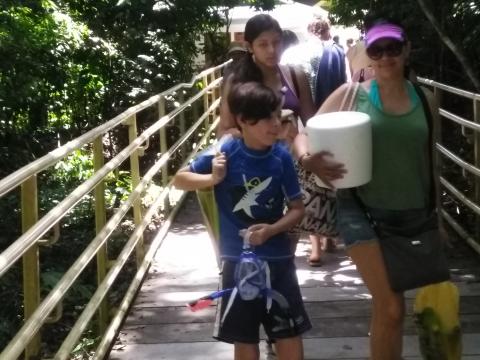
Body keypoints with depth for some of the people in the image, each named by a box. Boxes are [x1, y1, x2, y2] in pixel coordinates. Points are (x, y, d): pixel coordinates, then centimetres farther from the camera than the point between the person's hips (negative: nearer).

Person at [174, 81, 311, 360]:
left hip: (278, 259, 1)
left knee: (290, 335, 9)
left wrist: (271, 230, -18)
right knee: (245, 337, 12)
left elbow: (298, 208, -1)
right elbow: (180, 179, 0)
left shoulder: (281, 157, -8)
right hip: (238, 261, -1)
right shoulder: (225, 153, -11)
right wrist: (213, 178, -17)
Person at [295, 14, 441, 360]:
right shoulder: (352, 95, -4)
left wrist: (437, 216, 18)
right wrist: (309, 159, -25)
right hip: (363, 211, -3)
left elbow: (430, 161, 14)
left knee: (384, 306, 12)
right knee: (391, 307, -8)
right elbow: (305, 134, -3)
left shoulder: (426, 101, 4)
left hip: (414, 216, 3)